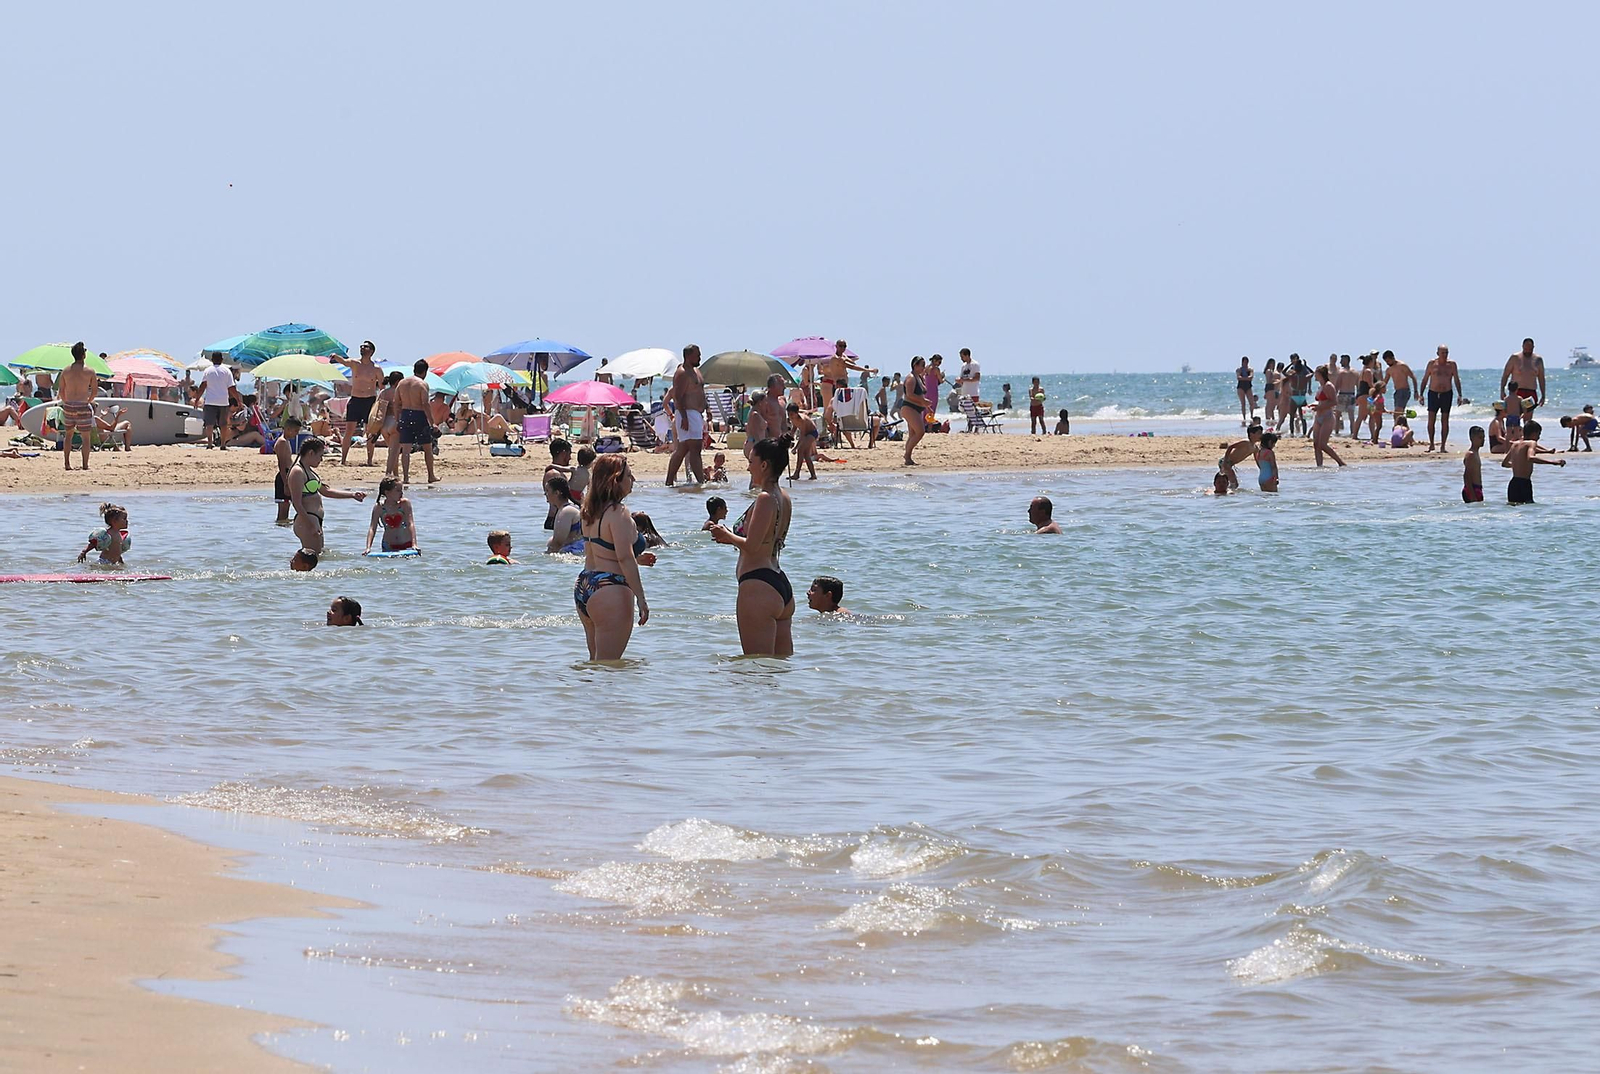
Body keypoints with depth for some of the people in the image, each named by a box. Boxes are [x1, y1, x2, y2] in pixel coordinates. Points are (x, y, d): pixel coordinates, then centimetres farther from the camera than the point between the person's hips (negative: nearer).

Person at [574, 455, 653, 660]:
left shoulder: (591, 512, 13)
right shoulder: (618, 514, -14)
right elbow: (625, 559, -20)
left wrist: (636, 558, 25)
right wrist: (641, 599, -18)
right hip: (611, 589, -9)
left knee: (595, 661, 16)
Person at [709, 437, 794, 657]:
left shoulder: (765, 499, -14)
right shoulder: (783, 499, 13)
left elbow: (752, 546, -19)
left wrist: (728, 536, -2)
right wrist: (731, 536, 16)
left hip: (758, 586, -10)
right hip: (782, 587, 10)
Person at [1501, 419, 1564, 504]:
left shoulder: (1515, 444, 16)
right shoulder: (1531, 443, -6)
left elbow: (1504, 463, 27)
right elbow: (1530, 458, -27)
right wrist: (1552, 462, -28)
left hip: (1512, 484, 7)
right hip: (1524, 483, -7)